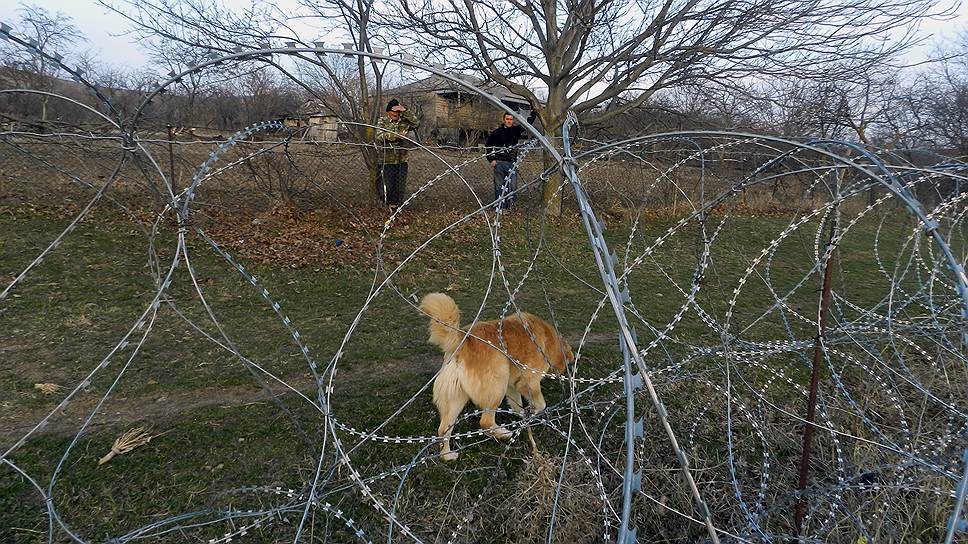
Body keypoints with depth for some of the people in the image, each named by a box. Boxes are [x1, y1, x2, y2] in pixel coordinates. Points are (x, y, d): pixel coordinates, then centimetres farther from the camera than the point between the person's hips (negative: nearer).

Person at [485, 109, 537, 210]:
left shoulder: (516, 130, 8)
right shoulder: (497, 132, 1)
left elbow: (528, 122, 11)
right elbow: (488, 145, 6)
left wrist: (533, 113, 0)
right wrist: (491, 159, -1)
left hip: (512, 163, 3)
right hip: (499, 163, -3)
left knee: (513, 186, -1)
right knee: (499, 186, 1)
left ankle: (509, 206, 8)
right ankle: (499, 207, 7)